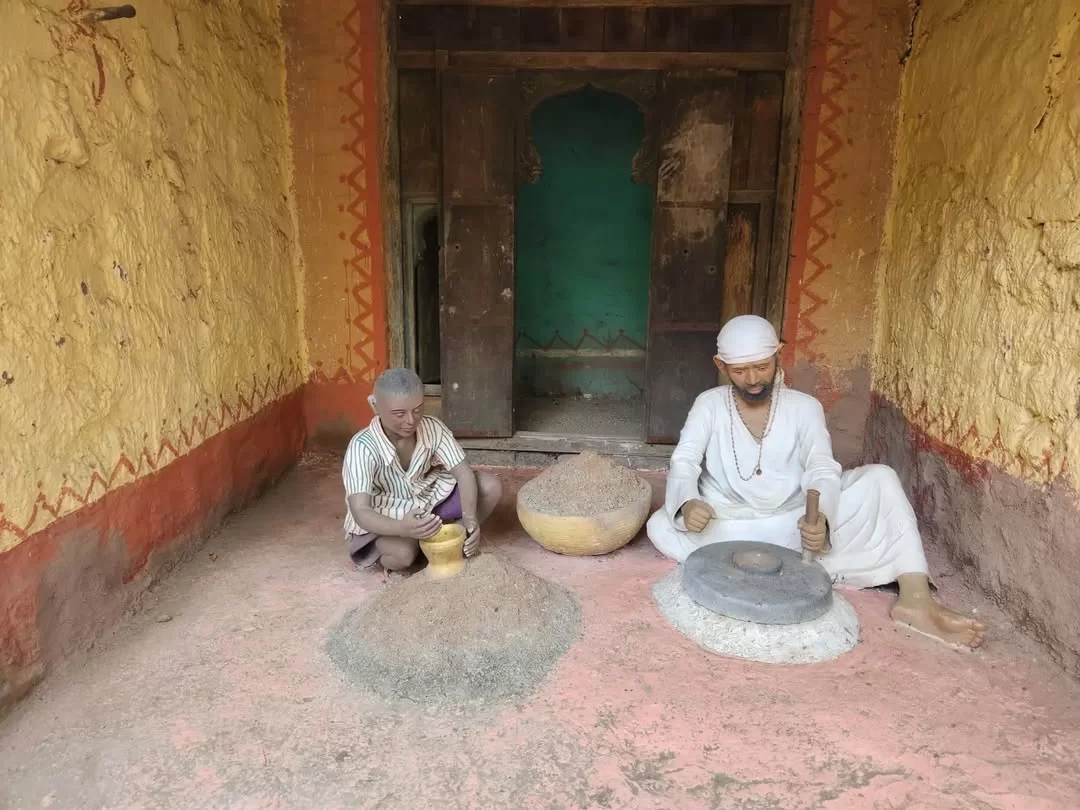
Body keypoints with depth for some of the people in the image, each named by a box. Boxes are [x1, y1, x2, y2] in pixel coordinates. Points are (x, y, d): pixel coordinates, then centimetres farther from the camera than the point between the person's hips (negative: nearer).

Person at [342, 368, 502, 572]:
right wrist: (403, 529, -59)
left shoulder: (432, 428, -19)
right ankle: (383, 555, 0)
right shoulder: (363, 447, -30)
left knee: (491, 486, -15)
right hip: (386, 519, -4)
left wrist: (470, 520, -38)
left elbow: (463, 473, -19)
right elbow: (360, 513, -39)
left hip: (427, 499, 5)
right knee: (403, 555, -37)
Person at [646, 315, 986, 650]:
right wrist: (687, 502, -38)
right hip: (732, 530, 0)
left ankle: (915, 599, -28)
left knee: (879, 478, -18)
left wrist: (820, 518, -37)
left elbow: (822, 472, -13)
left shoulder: (805, 408, -1)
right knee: (661, 526, -30)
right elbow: (683, 463, -13)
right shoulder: (709, 405, -2)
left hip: (797, 523, 1)